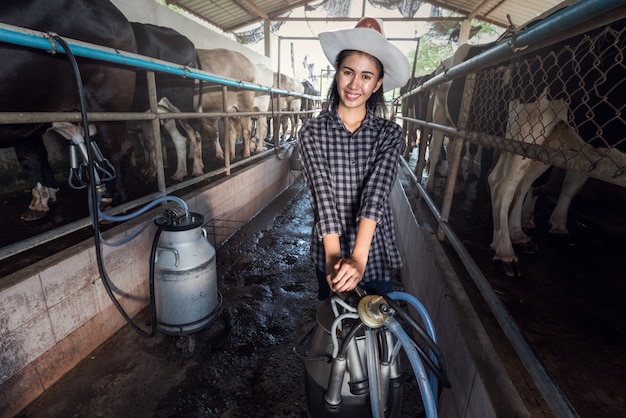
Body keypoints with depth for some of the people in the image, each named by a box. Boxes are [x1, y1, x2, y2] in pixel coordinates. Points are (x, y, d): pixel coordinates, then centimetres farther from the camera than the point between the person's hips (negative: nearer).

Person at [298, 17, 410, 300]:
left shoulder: (389, 133, -5)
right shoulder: (313, 132, -7)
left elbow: (376, 193, -20)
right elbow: (322, 194, -18)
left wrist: (358, 257, -32)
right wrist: (333, 255, -28)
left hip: (375, 251, 1)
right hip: (328, 252, 0)